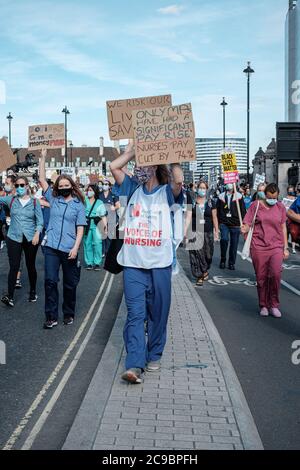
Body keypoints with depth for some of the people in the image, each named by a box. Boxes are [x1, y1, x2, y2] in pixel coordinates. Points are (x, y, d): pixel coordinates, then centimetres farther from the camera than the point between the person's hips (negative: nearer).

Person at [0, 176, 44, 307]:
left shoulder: (34, 202, 1)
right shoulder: (11, 200, 5)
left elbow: (40, 221, -1)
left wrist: (37, 234, -14)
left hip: (31, 239, 0)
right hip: (14, 238, 0)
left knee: (31, 266, 11)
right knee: (14, 267, -7)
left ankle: (33, 292, 28)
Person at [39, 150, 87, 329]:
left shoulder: (78, 205, 3)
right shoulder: (53, 199, 9)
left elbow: (80, 229, 0)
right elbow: (42, 180, 8)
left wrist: (76, 247, -11)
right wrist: (43, 158, 3)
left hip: (69, 249, -1)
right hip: (51, 247, 1)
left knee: (70, 284, 8)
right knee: (50, 281, -4)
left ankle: (69, 314, 23)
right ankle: (51, 317, 1)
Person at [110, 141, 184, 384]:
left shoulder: (167, 192, 3)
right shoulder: (134, 189, 12)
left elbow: (179, 181, -20)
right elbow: (114, 166, 3)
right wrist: (134, 149, 8)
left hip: (160, 263, -1)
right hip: (133, 264, 2)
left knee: (158, 313, 9)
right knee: (135, 314, -5)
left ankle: (154, 355, 26)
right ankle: (135, 365, -9)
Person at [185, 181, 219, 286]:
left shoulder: (211, 202, 5)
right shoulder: (192, 202, 4)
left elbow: (214, 218, 6)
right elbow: (188, 217, -1)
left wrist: (216, 231, 3)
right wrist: (185, 231, -9)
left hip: (208, 232, 1)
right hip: (195, 232, -1)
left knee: (207, 254, 5)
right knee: (197, 254, -5)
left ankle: (205, 270, 32)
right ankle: (200, 277, 1)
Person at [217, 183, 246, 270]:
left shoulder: (239, 197, 5)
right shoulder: (221, 197, 9)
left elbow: (243, 211, 6)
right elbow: (217, 211, 12)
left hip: (235, 224, 0)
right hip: (224, 223, 0)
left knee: (234, 244, 4)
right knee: (224, 239, -19)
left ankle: (231, 263, 16)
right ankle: (223, 260, -2)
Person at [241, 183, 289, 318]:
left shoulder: (280, 207, 7)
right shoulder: (256, 205, 1)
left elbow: (283, 228, 11)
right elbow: (248, 224, 1)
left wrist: (285, 248, 9)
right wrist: (245, 229, -23)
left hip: (276, 246, 1)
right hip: (259, 246, -1)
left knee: (276, 274, -15)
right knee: (261, 277, 4)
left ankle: (274, 305, 1)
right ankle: (264, 305, 20)